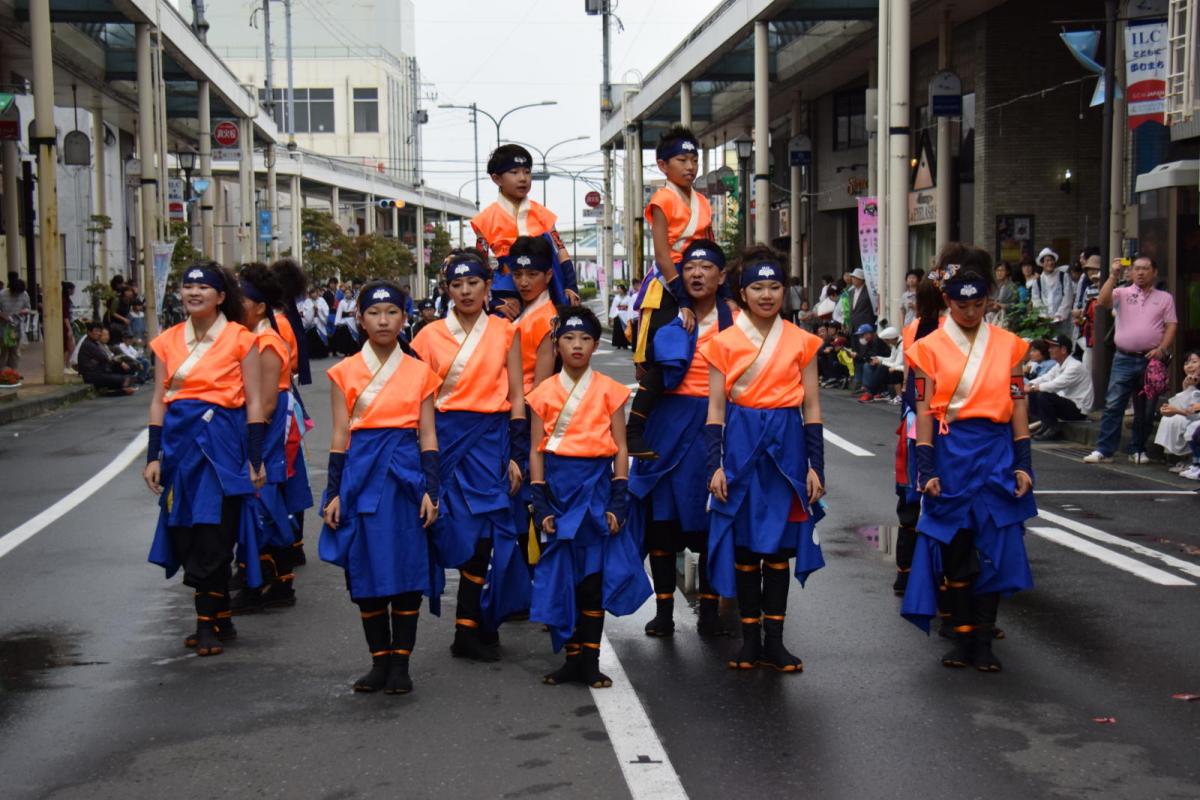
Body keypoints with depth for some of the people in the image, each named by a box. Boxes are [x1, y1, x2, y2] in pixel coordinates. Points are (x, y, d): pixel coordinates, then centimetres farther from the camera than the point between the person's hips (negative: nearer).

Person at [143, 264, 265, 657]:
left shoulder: (239, 338, -2)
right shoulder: (168, 341, 10)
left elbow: (254, 402, -2)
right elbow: (158, 402, 11)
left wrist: (255, 460, -5)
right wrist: (153, 457, 6)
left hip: (222, 440, -4)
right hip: (180, 440, 5)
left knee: (212, 533, -6)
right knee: (185, 533, 6)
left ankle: (208, 623, 6)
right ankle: (220, 619, 18)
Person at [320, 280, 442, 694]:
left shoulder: (419, 372, 6)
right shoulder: (344, 372, 5)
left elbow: (428, 435, 5)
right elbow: (340, 437, 5)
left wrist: (431, 490, -3)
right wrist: (333, 493, 0)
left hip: (406, 476, 0)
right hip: (362, 476, 1)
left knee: (407, 571, -1)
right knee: (366, 571, 3)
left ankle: (401, 664, 8)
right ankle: (379, 662, 15)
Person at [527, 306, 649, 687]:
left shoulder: (609, 390, 2)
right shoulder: (544, 392, 4)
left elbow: (620, 449, 2)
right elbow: (536, 451, 4)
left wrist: (618, 501, -6)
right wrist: (540, 504, -4)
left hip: (596, 484, -1)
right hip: (558, 486, 1)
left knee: (594, 574, -1)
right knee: (562, 572, 2)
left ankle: (590, 662, 6)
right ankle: (572, 659, 11)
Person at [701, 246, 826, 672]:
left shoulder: (801, 342, 4)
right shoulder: (724, 342, 1)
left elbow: (812, 408, 6)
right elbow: (716, 409, 2)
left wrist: (815, 466, 1)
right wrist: (714, 465, -5)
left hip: (786, 447, 1)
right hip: (741, 446, -1)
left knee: (779, 545, 5)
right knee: (744, 544, 4)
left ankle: (774, 640, 14)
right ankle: (750, 639, 15)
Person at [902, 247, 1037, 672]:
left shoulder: (1008, 345, 5)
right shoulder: (929, 348, 0)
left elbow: (1018, 406, 5)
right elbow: (924, 411, -2)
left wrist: (1023, 463, 0)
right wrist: (926, 469, -7)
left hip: (997, 454, 1)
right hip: (950, 452, -1)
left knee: (995, 547, 1)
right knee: (954, 547, 5)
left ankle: (984, 641, 9)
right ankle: (962, 637, 15)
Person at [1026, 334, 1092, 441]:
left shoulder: (1075, 366, -19)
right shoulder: (1059, 365, 11)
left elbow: (1056, 385, -29)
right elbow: (1045, 378, 5)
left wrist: (1032, 388, -25)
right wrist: (1029, 385, -15)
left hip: (1078, 409, -9)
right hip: (1065, 403, 9)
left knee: (1043, 396, -28)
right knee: (1033, 395, 2)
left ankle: (1054, 430, -14)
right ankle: (1045, 425, 2)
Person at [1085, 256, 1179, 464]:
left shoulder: (1165, 298, 11)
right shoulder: (1122, 293, 9)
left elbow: (1171, 326, 4)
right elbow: (1103, 301, -9)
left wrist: (1162, 349, -10)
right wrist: (1113, 276, -14)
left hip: (1151, 359, 1)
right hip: (1124, 359, -1)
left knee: (1145, 409, 6)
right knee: (1113, 405, -7)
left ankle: (1137, 450, 18)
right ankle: (1104, 450, -7)